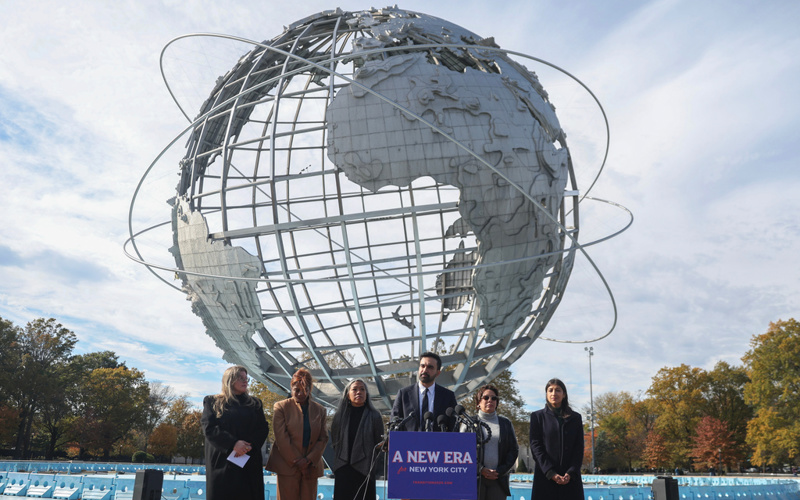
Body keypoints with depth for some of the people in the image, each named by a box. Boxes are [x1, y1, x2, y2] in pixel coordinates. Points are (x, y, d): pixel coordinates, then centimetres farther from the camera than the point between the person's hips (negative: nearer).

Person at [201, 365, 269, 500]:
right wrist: (233, 443, -15)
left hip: (249, 462, 2)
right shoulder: (213, 402, 9)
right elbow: (209, 428, -3)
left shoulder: (254, 403, 16)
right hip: (222, 461, -2)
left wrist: (249, 445, -12)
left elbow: (263, 428, 8)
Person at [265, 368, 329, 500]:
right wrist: (296, 461, -9)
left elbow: (323, 438, 7)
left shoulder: (319, 410, 10)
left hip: (311, 467, 3)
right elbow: (281, 438, -6)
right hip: (287, 466, -3)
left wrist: (309, 460, -6)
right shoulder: (281, 407, 0)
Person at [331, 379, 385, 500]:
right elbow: (334, 441, 17)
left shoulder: (374, 416, 3)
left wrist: (372, 465, 1)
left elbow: (380, 443, 5)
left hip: (364, 471, -2)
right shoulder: (340, 415, 8)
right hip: (343, 471, 2)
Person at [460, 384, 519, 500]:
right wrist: (481, 470, -8)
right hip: (475, 479, -1)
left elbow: (514, 449, 10)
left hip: (499, 479, 2)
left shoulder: (506, 423, 15)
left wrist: (500, 471, -3)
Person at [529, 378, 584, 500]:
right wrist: (550, 473, -10)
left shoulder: (575, 418, 13)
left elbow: (579, 448, 7)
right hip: (545, 476, -1)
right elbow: (535, 447, 1)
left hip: (571, 477, 2)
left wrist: (570, 473, -7)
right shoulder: (538, 416, 8)